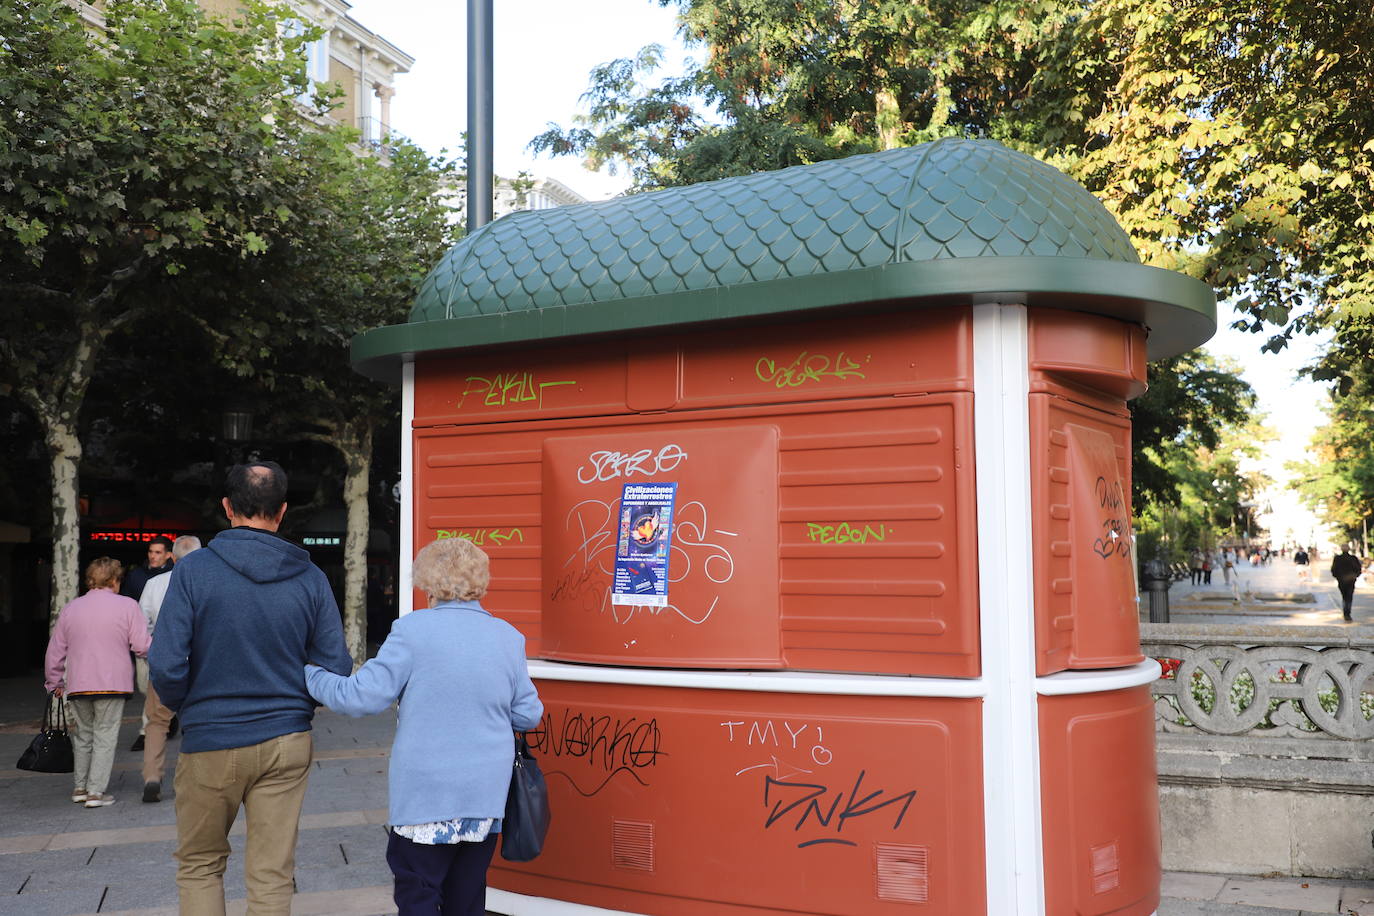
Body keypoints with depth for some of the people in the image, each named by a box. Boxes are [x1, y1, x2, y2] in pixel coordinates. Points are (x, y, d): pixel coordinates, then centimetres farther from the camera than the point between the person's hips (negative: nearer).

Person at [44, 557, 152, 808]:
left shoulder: (70, 609, 8)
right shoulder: (126, 606, -4)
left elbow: (55, 651, 12)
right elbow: (142, 646, -8)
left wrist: (54, 682, 24)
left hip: (77, 685, 4)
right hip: (112, 684, -4)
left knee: (83, 735, 18)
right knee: (105, 737, 3)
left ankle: (79, 787, 23)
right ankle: (95, 792, 1)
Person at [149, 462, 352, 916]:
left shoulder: (194, 569, -9)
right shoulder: (310, 577, -2)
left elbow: (166, 666, -14)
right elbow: (337, 668, -3)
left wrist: (183, 707, 7)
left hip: (210, 742, -1)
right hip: (287, 742, 2)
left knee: (199, 865, 17)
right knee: (272, 875, 8)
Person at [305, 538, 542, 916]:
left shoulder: (412, 630, -11)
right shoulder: (508, 637, 1)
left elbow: (362, 697, -10)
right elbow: (528, 715, 5)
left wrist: (311, 675, 5)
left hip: (426, 793, -4)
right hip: (486, 795, 4)